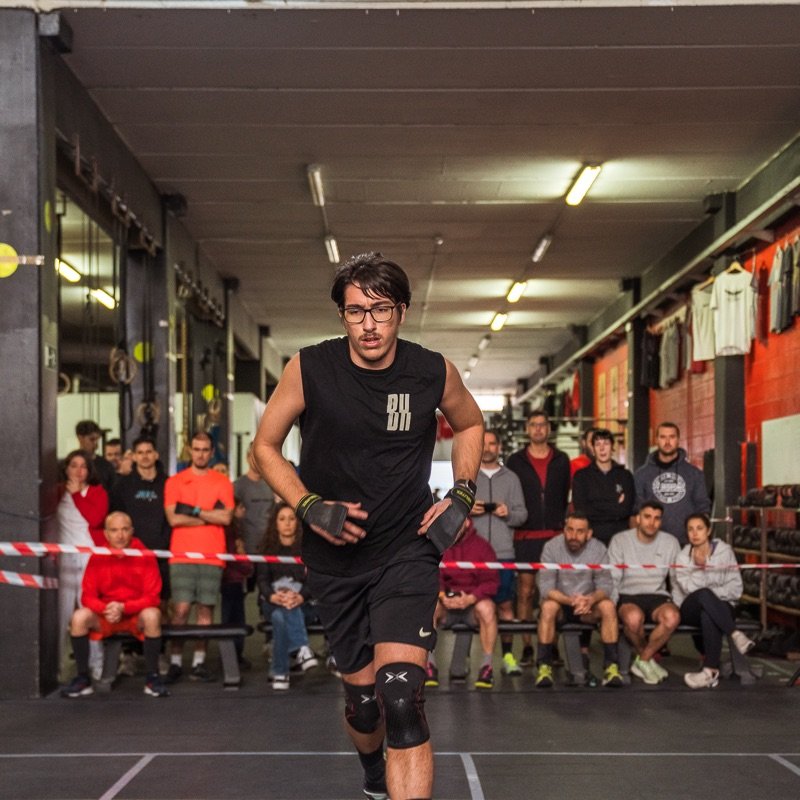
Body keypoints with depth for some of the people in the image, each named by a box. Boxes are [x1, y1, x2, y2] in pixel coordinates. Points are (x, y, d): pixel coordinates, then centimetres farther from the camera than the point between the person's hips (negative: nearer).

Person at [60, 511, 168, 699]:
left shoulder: (144, 557, -9)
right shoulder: (97, 558, -3)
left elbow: (152, 597, -11)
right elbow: (88, 597, -3)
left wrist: (123, 607, -24)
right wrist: (106, 609, -24)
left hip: (136, 616, -2)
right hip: (104, 618, 2)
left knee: (152, 615, -35)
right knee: (79, 617, -26)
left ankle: (152, 678, -20)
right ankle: (83, 679, -13)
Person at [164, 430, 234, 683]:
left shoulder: (222, 482, 11)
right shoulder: (174, 482, 8)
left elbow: (226, 517, -2)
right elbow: (173, 518, -4)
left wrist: (193, 510, -6)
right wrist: (210, 516, -4)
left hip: (212, 556, 1)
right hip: (182, 555, -1)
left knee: (206, 609, 0)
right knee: (181, 609, -8)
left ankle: (199, 662, 5)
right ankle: (175, 662, -2)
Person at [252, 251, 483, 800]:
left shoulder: (434, 372, -8)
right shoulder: (309, 369, -11)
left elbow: (470, 424, 14)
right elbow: (266, 447, 2)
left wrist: (463, 494, 0)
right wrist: (309, 506, -13)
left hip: (408, 549, -1)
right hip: (335, 554, 1)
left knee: (400, 695, -22)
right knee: (362, 694, 12)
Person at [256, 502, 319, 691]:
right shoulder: (267, 548, 10)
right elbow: (262, 579, -3)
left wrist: (300, 597, -31)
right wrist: (273, 596, -28)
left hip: (303, 605, 0)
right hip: (271, 602, 0)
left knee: (281, 617, -35)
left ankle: (280, 672, -38)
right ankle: (301, 647, -53)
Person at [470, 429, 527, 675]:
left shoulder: (510, 478, 14)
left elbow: (522, 513, 10)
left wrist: (509, 513, -11)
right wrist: (467, 510, -12)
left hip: (503, 553, 1)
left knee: (505, 604, 0)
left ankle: (507, 655, 6)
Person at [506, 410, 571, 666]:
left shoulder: (561, 461, 11)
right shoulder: (515, 461, 8)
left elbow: (565, 496, 10)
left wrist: (561, 524, 3)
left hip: (554, 536, 1)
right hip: (525, 536, -1)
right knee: (525, 590, -2)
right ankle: (527, 648, 2)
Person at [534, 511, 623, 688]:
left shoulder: (598, 549, -7)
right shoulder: (551, 547, -13)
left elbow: (606, 586, -12)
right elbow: (545, 587, -19)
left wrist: (591, 599, -36)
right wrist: (570, 600, -37)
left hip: (588, 607, 2)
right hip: (560, 602, -2)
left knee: (608, 606, -28)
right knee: (549, 606, -34)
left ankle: (611, 666, -25)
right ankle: (544, 667, -28)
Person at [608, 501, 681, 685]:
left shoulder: (670, 542, 8)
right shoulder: (620, 540, 2)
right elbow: (612, 579, 0)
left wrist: (677, 604, 1)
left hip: (657, 596, 2)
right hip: (628, 596, -2)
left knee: (672, 616, -34)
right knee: (633, 617, -38)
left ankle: (643, 660, -12)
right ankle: (649, 660, -8)